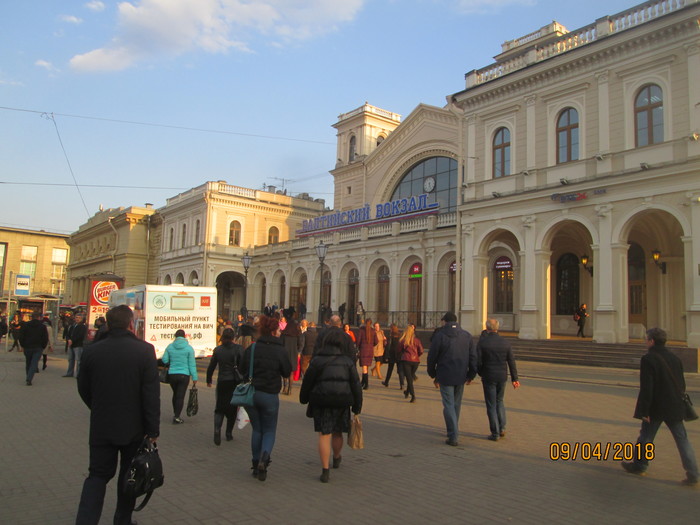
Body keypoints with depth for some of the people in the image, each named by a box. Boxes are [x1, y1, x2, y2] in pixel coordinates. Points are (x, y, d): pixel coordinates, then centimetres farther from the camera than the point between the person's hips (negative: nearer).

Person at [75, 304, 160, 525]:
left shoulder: (92, 351, -4)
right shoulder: (144, 350, -15)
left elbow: (83, 389, 8)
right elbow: (152, 394, -15)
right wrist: (153, 430, -8)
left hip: (101, 427, 2)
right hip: (133, 428, -2)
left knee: (97, 475, 12)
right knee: (129, 476, 16)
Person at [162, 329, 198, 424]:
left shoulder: (170, 347, 1)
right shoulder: (188, 348, -7)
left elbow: (164, 360, 3)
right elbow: (192, 364, -7)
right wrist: (194, 378, -4)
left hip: (172, 374, 3)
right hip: (184, 375, -3)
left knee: (175, 394, 21)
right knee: (180, 396, 3)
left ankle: (175, 414, 30)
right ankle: (177, 417, 2)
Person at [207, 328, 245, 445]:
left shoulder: (217, 350, 2)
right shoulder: (239, 349, -6)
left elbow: (211, 367, 9)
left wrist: (209, 380, 23)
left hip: (222, 382, 1)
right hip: (235, 382, -1)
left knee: (219, 408, 8)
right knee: (233, 408, 14)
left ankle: (217, 428, -17)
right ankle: (229, 433, 19)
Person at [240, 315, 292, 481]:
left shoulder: (251, 348, -1)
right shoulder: (280, 351, -10)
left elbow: (242, 369, 4)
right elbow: (287, 372, -2)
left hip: (250, 393, 3)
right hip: (270, 395, -3)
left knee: (257, 429, 18)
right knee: (269, 430, 12)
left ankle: (256, 464, 19)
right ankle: (264, 458, -12)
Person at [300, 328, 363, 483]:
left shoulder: (317, 360, -1)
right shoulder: (348, 361, 4)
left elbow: (307, 382, 3)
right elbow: (356, 385, 3)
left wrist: (304, 399, 18)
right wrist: (357, 407, 8)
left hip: (321, 402, -2)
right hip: (342, 402, 2)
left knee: (324, 435, 0)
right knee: (337, 432, 21)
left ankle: (325, 470, -3)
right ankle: (336, 458, 44)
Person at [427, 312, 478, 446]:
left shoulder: (439, 336, -7)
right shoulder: (467, 336, 5)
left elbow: (432, 357, -3)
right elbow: (473, 356, 5)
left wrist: (433, 375, 10)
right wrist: (471, 374, 13)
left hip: (445, 377, -4)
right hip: (461, 376, 4)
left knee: (448, 405, 0)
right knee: (456, 404, 18)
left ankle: (453, 436, -5)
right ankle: (454, 431, 31)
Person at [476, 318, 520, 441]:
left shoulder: (482, 341, -12)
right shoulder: (505, 342, -1)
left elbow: (478, 361, -13)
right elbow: (511, 362, 1)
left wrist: (481, 373, 6)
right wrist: (514, 378, 7)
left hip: (488, 377, -3)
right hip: (502, 377, 4)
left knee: (491, 405, 6)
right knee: (499, 401, 22)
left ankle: (495, 433, 8)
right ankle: (502, 428, 15)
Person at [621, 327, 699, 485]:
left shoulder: (648, 359, -15)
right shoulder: (675, 358, 7)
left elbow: (646, 388, -18)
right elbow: (682, 384, 14)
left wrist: (644, 410, -13)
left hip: (656, 407, -6)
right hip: (675, 407, 6)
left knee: (646, 437, 10)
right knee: (682, 439, 9)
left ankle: (639, 465, 24)